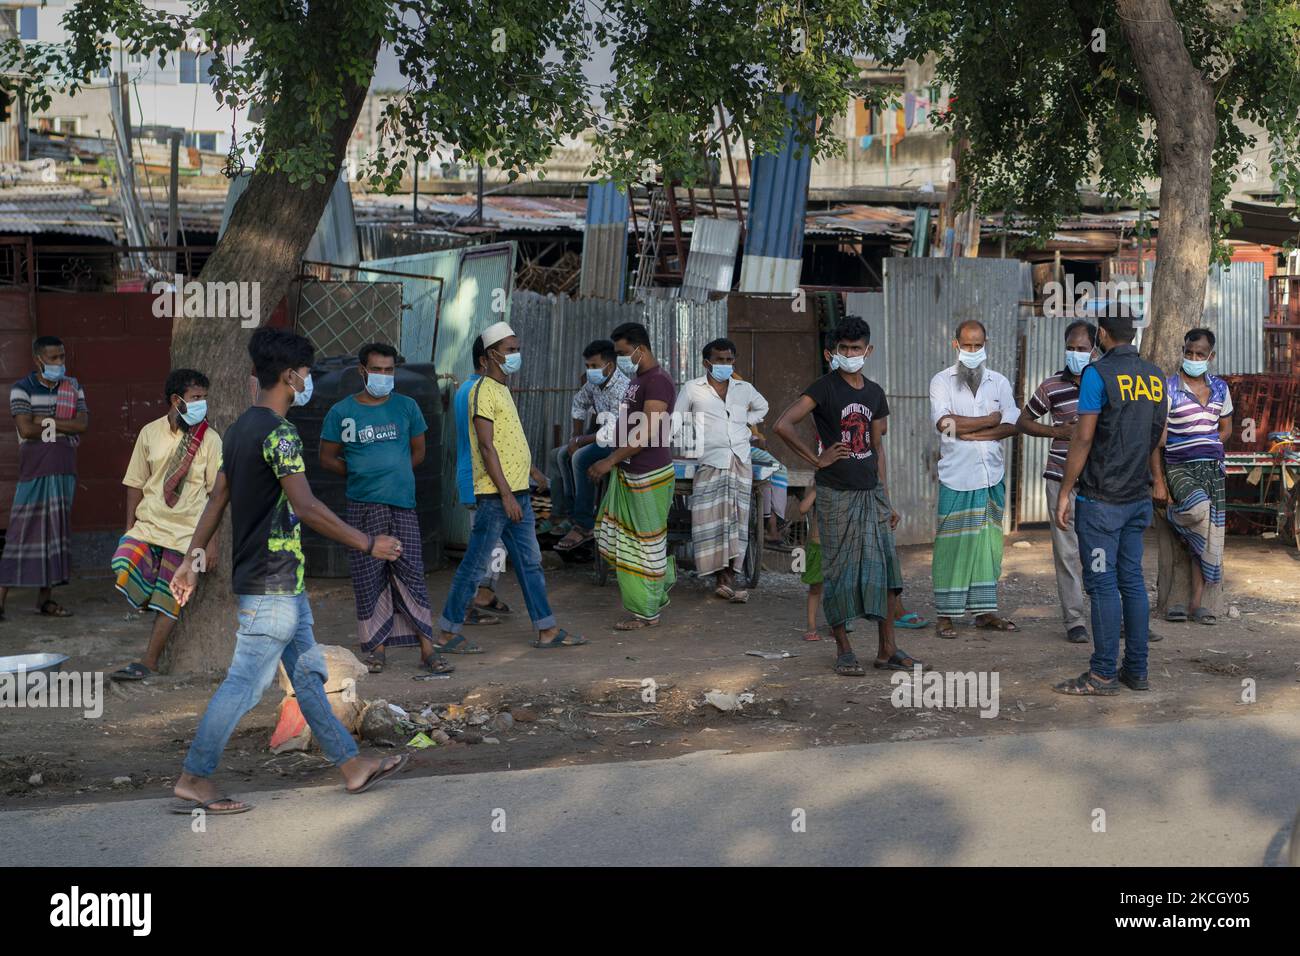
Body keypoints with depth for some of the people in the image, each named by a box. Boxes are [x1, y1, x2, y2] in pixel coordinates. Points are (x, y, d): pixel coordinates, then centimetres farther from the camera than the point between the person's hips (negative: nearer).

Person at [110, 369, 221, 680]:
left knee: (168, 601, 0)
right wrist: (130, 527, 4)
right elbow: (137, 483, 8)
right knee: (123, 568, -22)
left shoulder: (210, 439, -3)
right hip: (148, 524, 2)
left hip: (186, 532, -2)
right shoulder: (151, 433, 2)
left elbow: (215, 492, -1)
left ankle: (149, 662, 11)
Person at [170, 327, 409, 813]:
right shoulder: (278, 433, -18)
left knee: (308, 674, 13)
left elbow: (217, 499, 16)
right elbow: (306, 508, -25)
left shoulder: (241, 428, 12)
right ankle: (194, 780, 2)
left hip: (281, 584, 10)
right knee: (246, 682, -4)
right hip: (273, 585, -10)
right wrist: (368, 544, -20)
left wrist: (192, 559, 20)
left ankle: (352, 766, 21)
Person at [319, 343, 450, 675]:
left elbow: (418, 451, 17)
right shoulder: (342, 412, 4)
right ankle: (377, 647, 13)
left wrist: (395, 474, 7)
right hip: (362, 506, 0)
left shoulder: (406, 407, 9)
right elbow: (328, 458, 10)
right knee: (368, 578, 2)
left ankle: (427, 650, -2)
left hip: (403, 503, 1)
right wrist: (361, 474, 3)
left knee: (411, 575, -3)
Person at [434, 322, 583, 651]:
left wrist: (533, 472, 29)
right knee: (474, 565, -3)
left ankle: (547, 630, 16)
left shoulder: (502, 389, 16)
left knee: (530, 562, 11)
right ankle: (448, 633, 5)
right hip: (495, 495, -10)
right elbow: (486, 446, -19)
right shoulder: (483, 390, -14)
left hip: (517, 492, 10)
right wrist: (507, 494, -22)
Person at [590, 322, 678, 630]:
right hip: (627, 474, 10)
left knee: (646, 542, -1)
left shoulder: (658, 382, -18)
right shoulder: (637, 379, 14)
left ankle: (646, 613, 8)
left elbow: (647, 432, -26)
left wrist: (611, 460, -26)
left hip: (649, 477, -10)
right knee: (616, 535, 12)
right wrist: (614, 463, 20)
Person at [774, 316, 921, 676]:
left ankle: (887, 649, 11)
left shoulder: (874, 393, 11)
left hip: (871, 491, 5)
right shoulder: (824, 388, -8)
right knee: (839, 571, 1)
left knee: (884, 566, 3)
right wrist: (817, 459, -13)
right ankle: (843, 650, 11)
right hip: (836, 494, -5)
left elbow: (877, 447, 15)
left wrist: (886, 498, 12)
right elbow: (783, 425, -19)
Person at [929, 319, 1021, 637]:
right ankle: (946, 614, 0)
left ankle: (985, 610, 13)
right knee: (952, 545, -4)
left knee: (988, 544, 6)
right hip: (956, 476, -3)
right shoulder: (942, 381, 3)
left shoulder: (999, 382, 12)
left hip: (992, 475, 3)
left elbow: (1012, 425, -1)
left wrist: (970, 431, -11)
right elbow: (944, 422, -14)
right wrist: (989, 420, -5)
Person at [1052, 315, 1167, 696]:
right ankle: (1137, 669, 15)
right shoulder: (1154, 376, 9)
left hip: (1101, 499, -7)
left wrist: (1064, 492, -10)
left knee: (1102, 584, -4)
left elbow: (1083, 438, -15)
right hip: (1138, 497, 7)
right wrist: (1157, 479, 31)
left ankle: (1103, 674, -1)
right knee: (1132, 580, 11)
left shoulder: (1098, 373, -13)